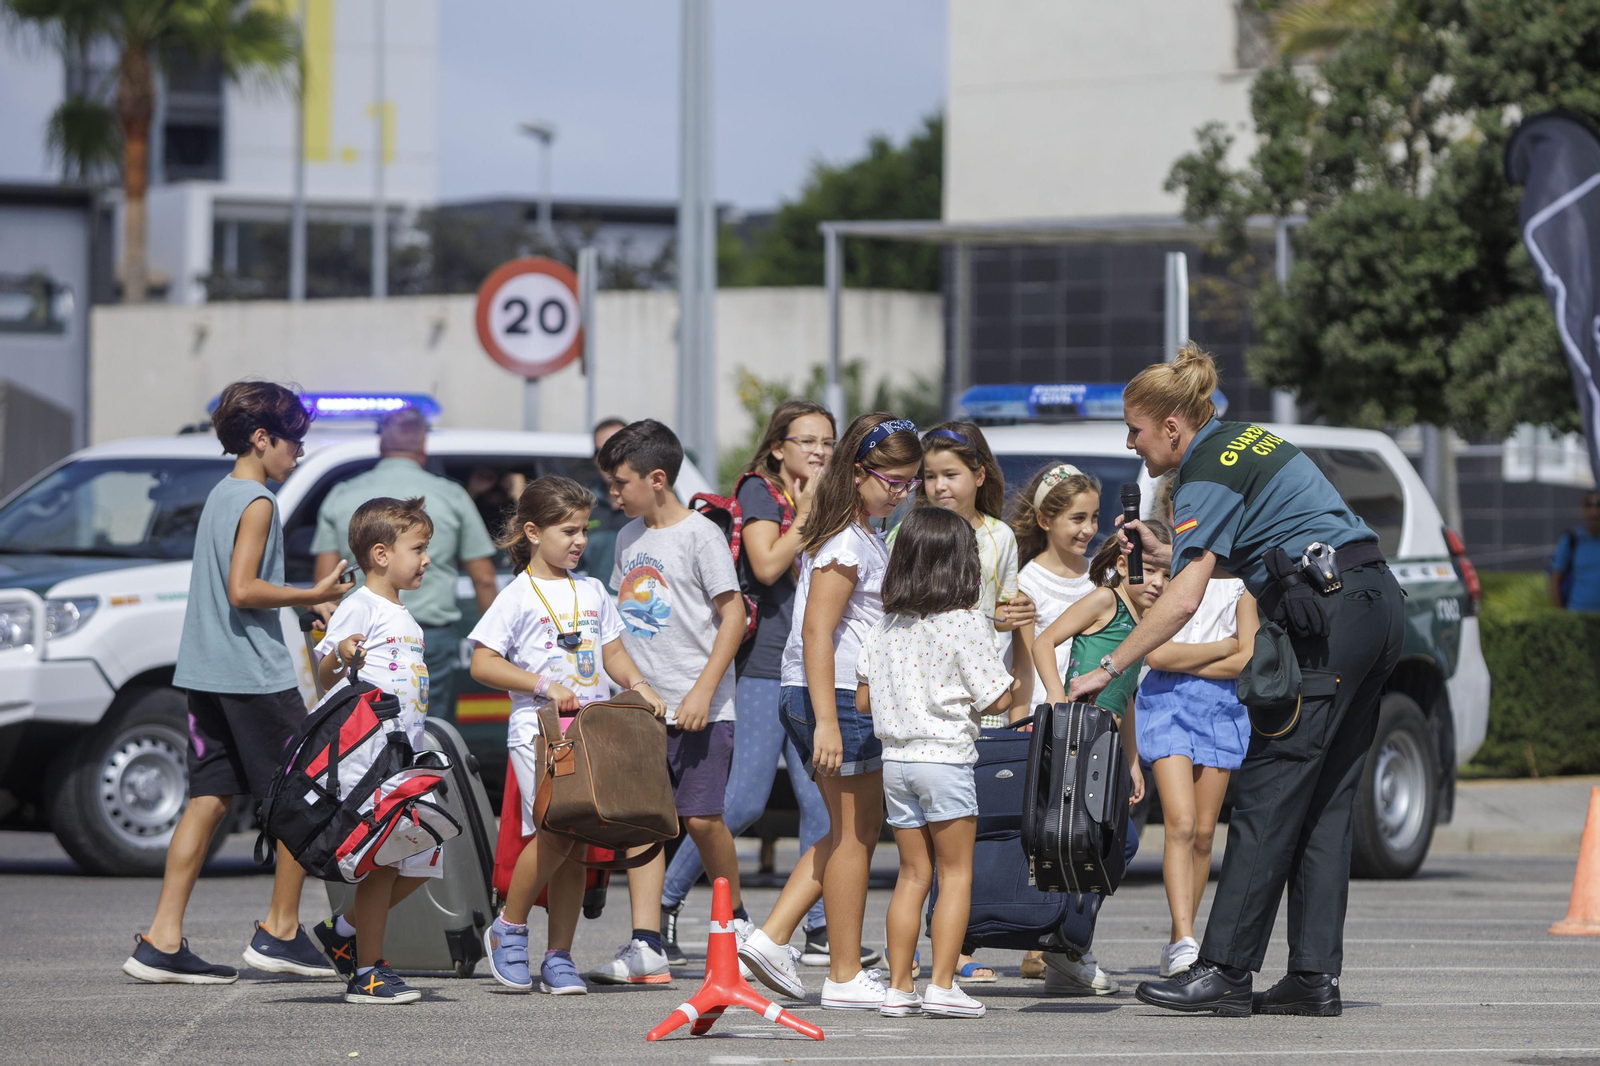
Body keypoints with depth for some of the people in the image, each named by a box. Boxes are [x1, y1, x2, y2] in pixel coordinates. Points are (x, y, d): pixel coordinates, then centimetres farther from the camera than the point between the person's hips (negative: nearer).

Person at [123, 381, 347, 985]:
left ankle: (163, 941, -1)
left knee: (208, 799, 6)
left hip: (207, 673, 9)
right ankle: (280, 931, 4)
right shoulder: (257, 502, -11)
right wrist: (312, 596, -12)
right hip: (255, 672, -9)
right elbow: (243, 589, -20)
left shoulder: (220, 496, 17)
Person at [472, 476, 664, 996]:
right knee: (555, 831, -20)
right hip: (537, 732, -5)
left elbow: (612, 652, 21)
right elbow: (482, 663, -6)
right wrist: (545, 686, -14)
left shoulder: (592, 592, 16)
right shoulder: (518, 596, -2)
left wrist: (638, 685, 1)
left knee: (575, 845, 2)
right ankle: (507, 930, 0)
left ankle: (559, 958, 6)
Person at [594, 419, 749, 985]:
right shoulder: (628, 538, 14)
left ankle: (734, 918, 16)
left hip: (699, 709, -6)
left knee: (701, 817, -8)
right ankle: (646, 946, -6)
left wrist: (703, 690, -16)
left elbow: (733, 615, -9)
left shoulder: (700, 534, -7)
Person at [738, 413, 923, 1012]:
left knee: (856, 829, 14)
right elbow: (816, 631, -22)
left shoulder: (865, 538, 16)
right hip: (839, 698, -10)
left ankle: (772, 938, 9)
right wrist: (827, 721, -27)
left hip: (853, 698, 10)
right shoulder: (845, 544, -15)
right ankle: (846, 977, 4)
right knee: (854, 833, -2)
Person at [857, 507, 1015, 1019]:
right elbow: (998, 699, -11)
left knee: (913, 873, 11)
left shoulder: (886, 626, 6)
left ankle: (899, 986, 9)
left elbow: (863, 700, 9)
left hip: (895, 759, 5)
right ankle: (942, 985, -4)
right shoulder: (966, 623, -10)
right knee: (956, 872, 3)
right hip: (946, 756, -5)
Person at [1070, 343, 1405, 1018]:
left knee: (1267, 794, -8)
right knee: (1323, 803, 8)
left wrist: (1108, 669, -18)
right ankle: (1315, 976, 6)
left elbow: (1185, 599, -20)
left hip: (1329, 619, -10)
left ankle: (1226, 970, -9)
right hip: (1378, 605, 10)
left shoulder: (1208, 475, -10)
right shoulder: (1246, 440, 18)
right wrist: (1163, 553, 20)